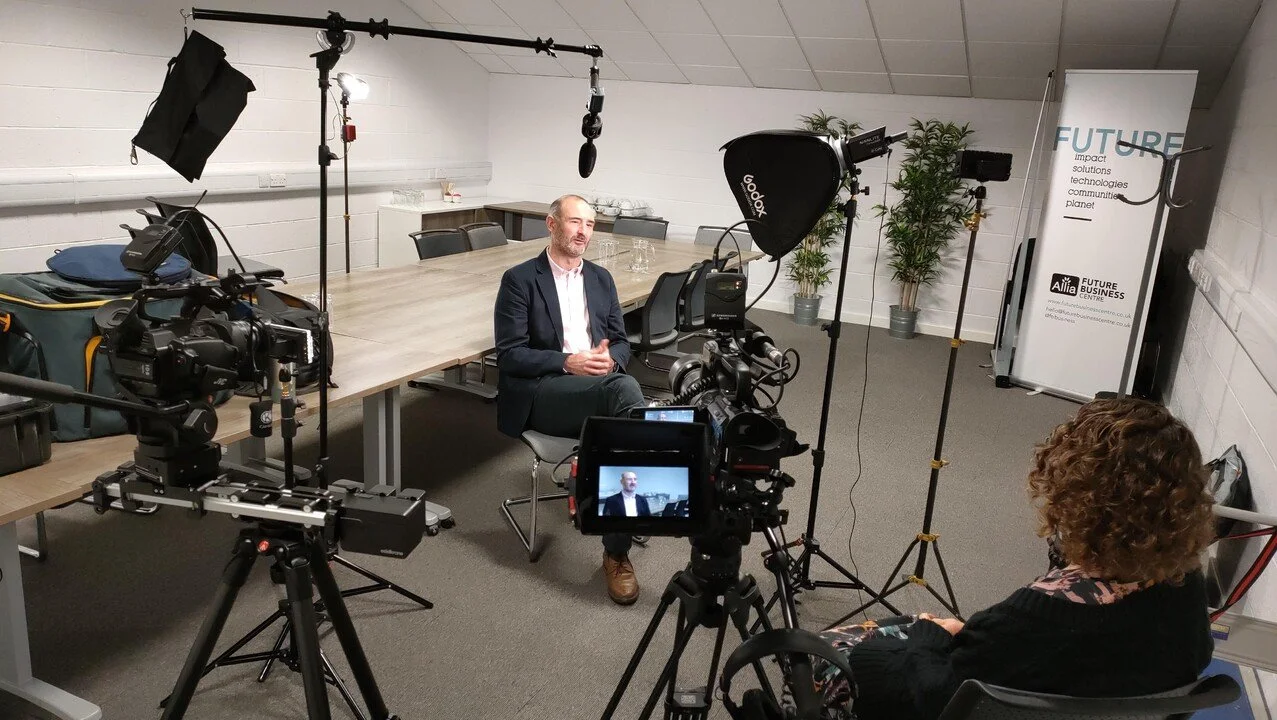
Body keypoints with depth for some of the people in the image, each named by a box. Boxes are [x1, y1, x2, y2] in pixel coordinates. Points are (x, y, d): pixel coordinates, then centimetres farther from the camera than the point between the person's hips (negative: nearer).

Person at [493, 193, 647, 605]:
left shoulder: (601, 278, 19)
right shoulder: (520, 279, 2)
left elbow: (622, 342, 19)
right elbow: (509, 354, -5)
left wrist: (610, 358, -7)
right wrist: (567, 362, -19)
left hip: (600, 384, 5)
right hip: (542, 394, -5)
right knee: (625, 390, -35)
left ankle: (617, 552, -24)